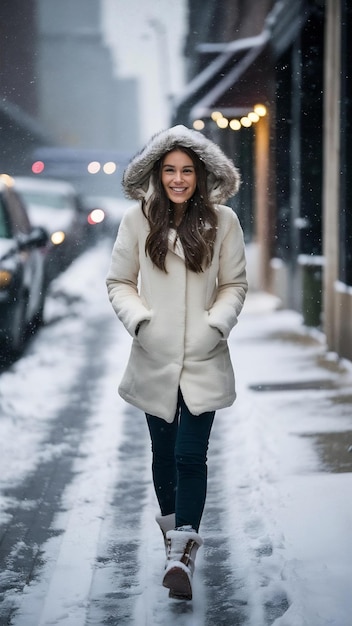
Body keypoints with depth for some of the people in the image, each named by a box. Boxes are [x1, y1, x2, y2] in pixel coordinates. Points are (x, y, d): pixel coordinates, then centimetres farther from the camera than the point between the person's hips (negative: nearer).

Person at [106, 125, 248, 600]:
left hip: (204, 361, -2)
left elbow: (235, 285, 4)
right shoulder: (138, 219, -3)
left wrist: (216, 325, -10)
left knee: (191, 456, -10)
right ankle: (172, 523, 39)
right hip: (155, 359, 2)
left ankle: (181, 554, -8)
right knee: (164, 453, 16)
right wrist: (139, 320, -11)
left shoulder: (222, 221, -3)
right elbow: (118, 282, 4)